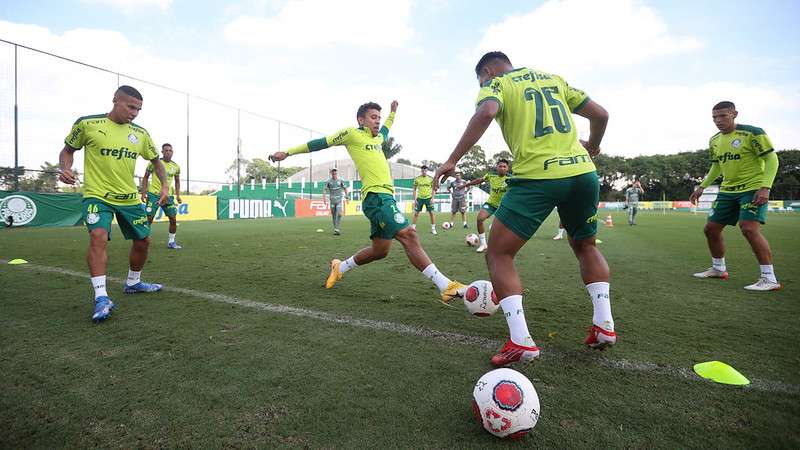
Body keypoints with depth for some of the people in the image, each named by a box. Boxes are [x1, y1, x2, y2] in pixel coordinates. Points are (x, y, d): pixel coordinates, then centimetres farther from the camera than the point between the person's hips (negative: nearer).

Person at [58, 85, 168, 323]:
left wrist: (165, 185, 1)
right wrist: (65, 169, -13)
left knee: (143, 240, 10)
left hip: (130, 198, 5)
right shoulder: (87, 123, -6)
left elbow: (156, 160, 15)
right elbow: (68, 150, 7)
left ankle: (133, 283, 34)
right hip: (97, 195, -4)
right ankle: (101, 298, -22)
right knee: (98, 236, -26)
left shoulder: (140, 133, 3)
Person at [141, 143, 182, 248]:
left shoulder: (176, 166, 5)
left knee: (173, 219, 0)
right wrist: (143, 193, -2)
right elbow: (145, 177, 3)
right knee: (149, 219, -2)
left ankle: (171, 242, 13)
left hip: (168, 196, 3)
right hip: (154, 195, -3)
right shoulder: (154, 163, -5)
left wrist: (178, 195, 9)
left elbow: (177, 181, 17)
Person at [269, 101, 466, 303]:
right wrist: (288, 152, 12)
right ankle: (446, 286, -23)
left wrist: (393, 113, 59)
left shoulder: (377, 138, 26)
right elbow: (321, 143, 8)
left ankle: (340, 267, 35)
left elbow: (384, 131, 51)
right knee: (409, 235, -20)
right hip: (376, 196, -10)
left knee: (379, 251, 14)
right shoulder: (352, 134, 4)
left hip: (384, 197, 10)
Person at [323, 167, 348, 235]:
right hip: (332, 199, 2)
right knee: (333, 214, 7)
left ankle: (337, 229, -16)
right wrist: (324, 197, -14)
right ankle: (335, 228, 20)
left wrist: (346, 196, 12)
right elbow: (324, 189, -1)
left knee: (339, 213, -15)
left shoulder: (340, 180, -1)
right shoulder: (328, 181, -1)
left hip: (340, 199, -2)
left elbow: (345, 188, 10)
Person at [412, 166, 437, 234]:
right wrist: (415, 199, -1)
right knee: (416, 213, 2)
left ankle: (433, 229, 8)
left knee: (431, 213, -2)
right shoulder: (417, 179, 1)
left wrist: (432, 198, -7)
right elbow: (414, 189, 5)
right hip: (420, 198, 0)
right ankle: (412, 228, 11)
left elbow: (433, 189, 4)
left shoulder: (431, 178, 0)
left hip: (428, 198, 0)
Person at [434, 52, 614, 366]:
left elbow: (486, 112, -16)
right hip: (583, 172, 7)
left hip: (537, 176, -6)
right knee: (585, 246, 28)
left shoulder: (496, 83, 9)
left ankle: (521, 341, -7)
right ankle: (604, 325, 21)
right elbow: (600, 114, 21)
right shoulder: (554, 79, 25)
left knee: (498, 255, 2)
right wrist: (592, 147, 39)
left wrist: (452, 160, -15)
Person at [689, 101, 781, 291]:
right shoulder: (714, 141, 8)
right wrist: (702, 187, 12)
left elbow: (772, 159, -12)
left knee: (749, 228, -22)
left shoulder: (752, 133, -12)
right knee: (711, 228, 7)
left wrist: (765, 187, -23)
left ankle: (770, 279, -13)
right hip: (727, 191, 7)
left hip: (753, 189, -7)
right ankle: (718, 269, 25)